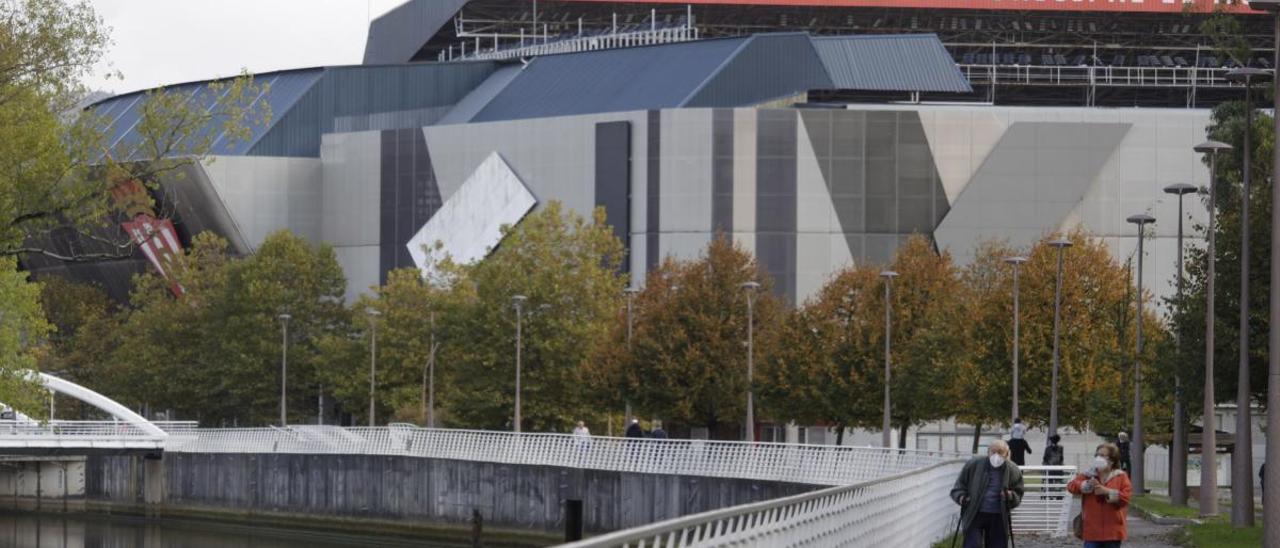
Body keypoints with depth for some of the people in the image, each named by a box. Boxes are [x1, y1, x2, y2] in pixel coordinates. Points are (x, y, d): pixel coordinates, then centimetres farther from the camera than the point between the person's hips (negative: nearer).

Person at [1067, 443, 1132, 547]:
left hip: (1112, 530, -1)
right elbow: (1071, 486, -4)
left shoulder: (1121, 476, 0)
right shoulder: (1087, 475, 6)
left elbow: (1126, 496, -11)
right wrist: (1087, 485, -21)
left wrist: (1107, 492, -20)